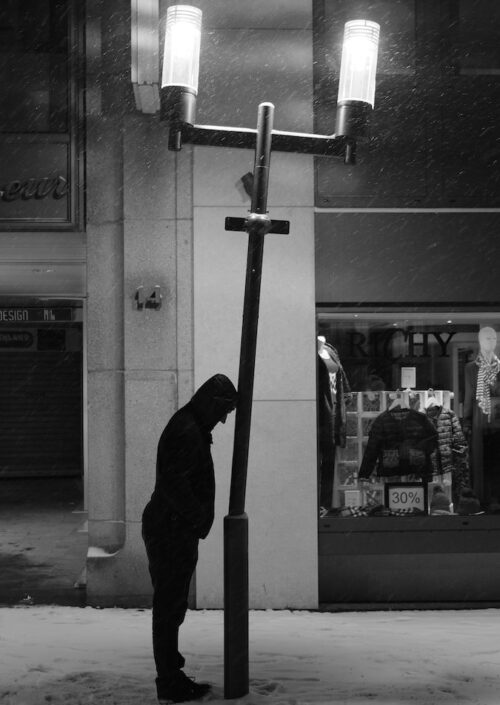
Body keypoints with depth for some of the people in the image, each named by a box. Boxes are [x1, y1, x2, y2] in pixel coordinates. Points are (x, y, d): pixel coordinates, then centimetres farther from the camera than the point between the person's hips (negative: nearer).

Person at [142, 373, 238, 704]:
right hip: (173, 532, -11)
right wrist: (199, 516, -19)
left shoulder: (191, 427, 15)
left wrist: (199, 517, 15)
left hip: (172, 531, 11)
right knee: (169, 608, -3)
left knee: (170, 607, 16)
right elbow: (175, 483, -27)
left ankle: (171, 677, 26)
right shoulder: (187, 432, -19)